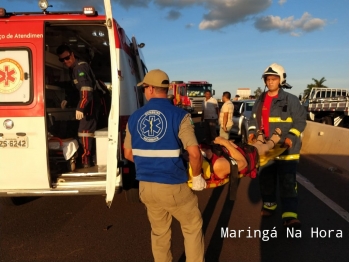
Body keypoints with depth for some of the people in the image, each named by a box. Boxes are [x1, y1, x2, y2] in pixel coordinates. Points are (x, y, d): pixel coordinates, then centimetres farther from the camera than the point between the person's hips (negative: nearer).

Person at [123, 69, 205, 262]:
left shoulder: (134, 118, 1)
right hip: (173, 186, -4)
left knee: (159, 231, 22)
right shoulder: (179, 115, -12)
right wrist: (197, 177, -2)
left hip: (146, 186, 4)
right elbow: (194, 153, -18)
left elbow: (128, 154, 9)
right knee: (193, 227, 18)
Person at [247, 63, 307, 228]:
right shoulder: (260, 101, 11)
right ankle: (269, 204, 33)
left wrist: (291, 137, -18)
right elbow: (253, 119, 18)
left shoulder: (290, 100, -5)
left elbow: (301, 120, -5)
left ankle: (289, 216, -7)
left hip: (286, 149, -5)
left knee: (288, 183, -7)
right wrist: (252, 132, 0)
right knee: (266, 180, 15)